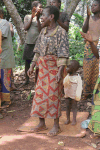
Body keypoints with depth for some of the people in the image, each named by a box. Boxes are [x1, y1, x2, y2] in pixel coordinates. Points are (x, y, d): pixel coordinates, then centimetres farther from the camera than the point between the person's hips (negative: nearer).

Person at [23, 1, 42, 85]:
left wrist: (37, 18, -14)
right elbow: (26, 28, -5)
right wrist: (32, 17, -7)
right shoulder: (27, 17, 7)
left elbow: (40, 30, -9)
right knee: (27, 62, 8)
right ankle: (27, 79, 19)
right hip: (28, 42, 2)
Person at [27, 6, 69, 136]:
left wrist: (60, 72, -22)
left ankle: (56, 125, 10)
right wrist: (32, 66, 12)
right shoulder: (43, 31, 10)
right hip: (43, 67, 7)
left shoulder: (61, 32, -11)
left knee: (53, 95, -2)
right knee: (40, 94, 8)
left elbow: (63, 54, -16)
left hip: (55, 67, -7)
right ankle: (42, 123, 19)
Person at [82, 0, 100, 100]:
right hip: (89, 47, 3)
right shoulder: (88, 19, 6)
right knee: (88, 70, 4)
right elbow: (84, 30, -10)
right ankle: (87, 92, 14)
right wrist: (88, 16, -20)